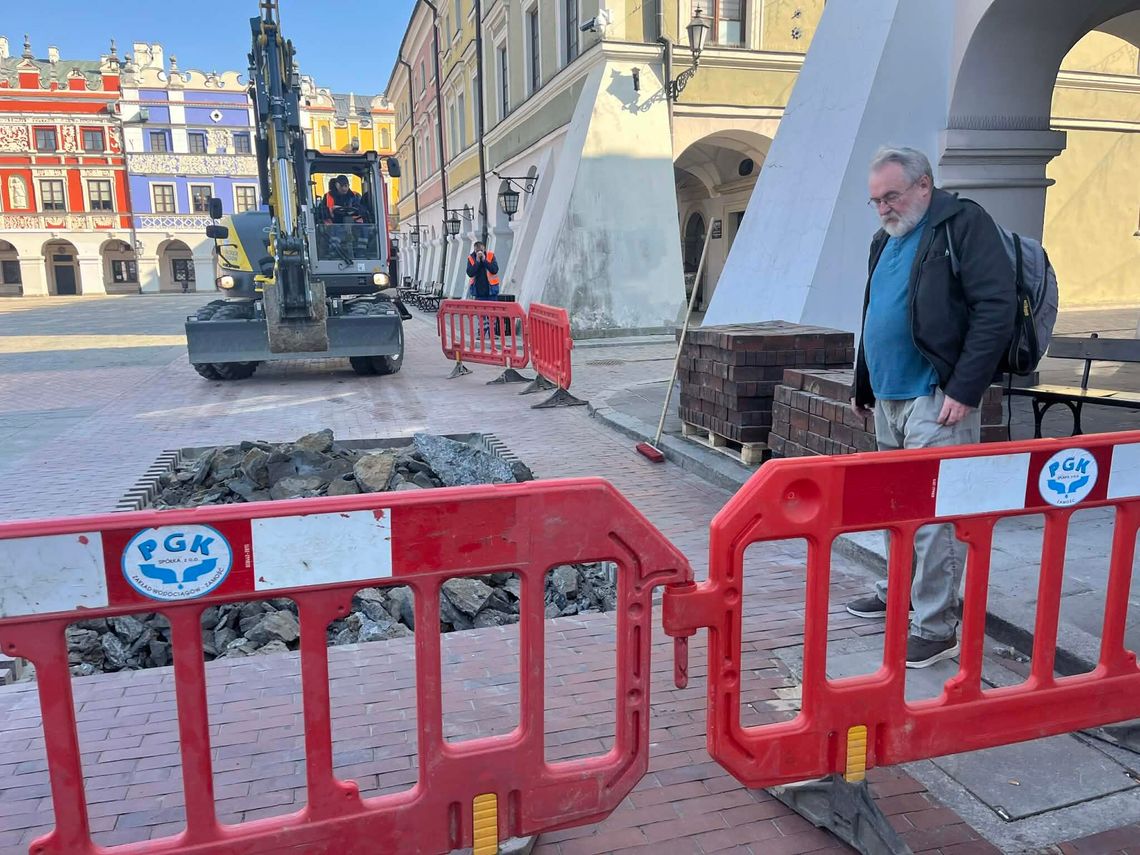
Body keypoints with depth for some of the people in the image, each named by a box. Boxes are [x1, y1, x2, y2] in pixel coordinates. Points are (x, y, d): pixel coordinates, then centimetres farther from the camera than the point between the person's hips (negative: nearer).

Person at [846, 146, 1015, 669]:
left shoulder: (963, 223, -7)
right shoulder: (886, 240, 18)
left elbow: (997, 309, -15)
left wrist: (964, 390, -19)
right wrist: (863, 385, 23)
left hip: (936, 400, -8)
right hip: (889, 398, 9)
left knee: (934, 513, -7)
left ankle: (935, 629, 3)